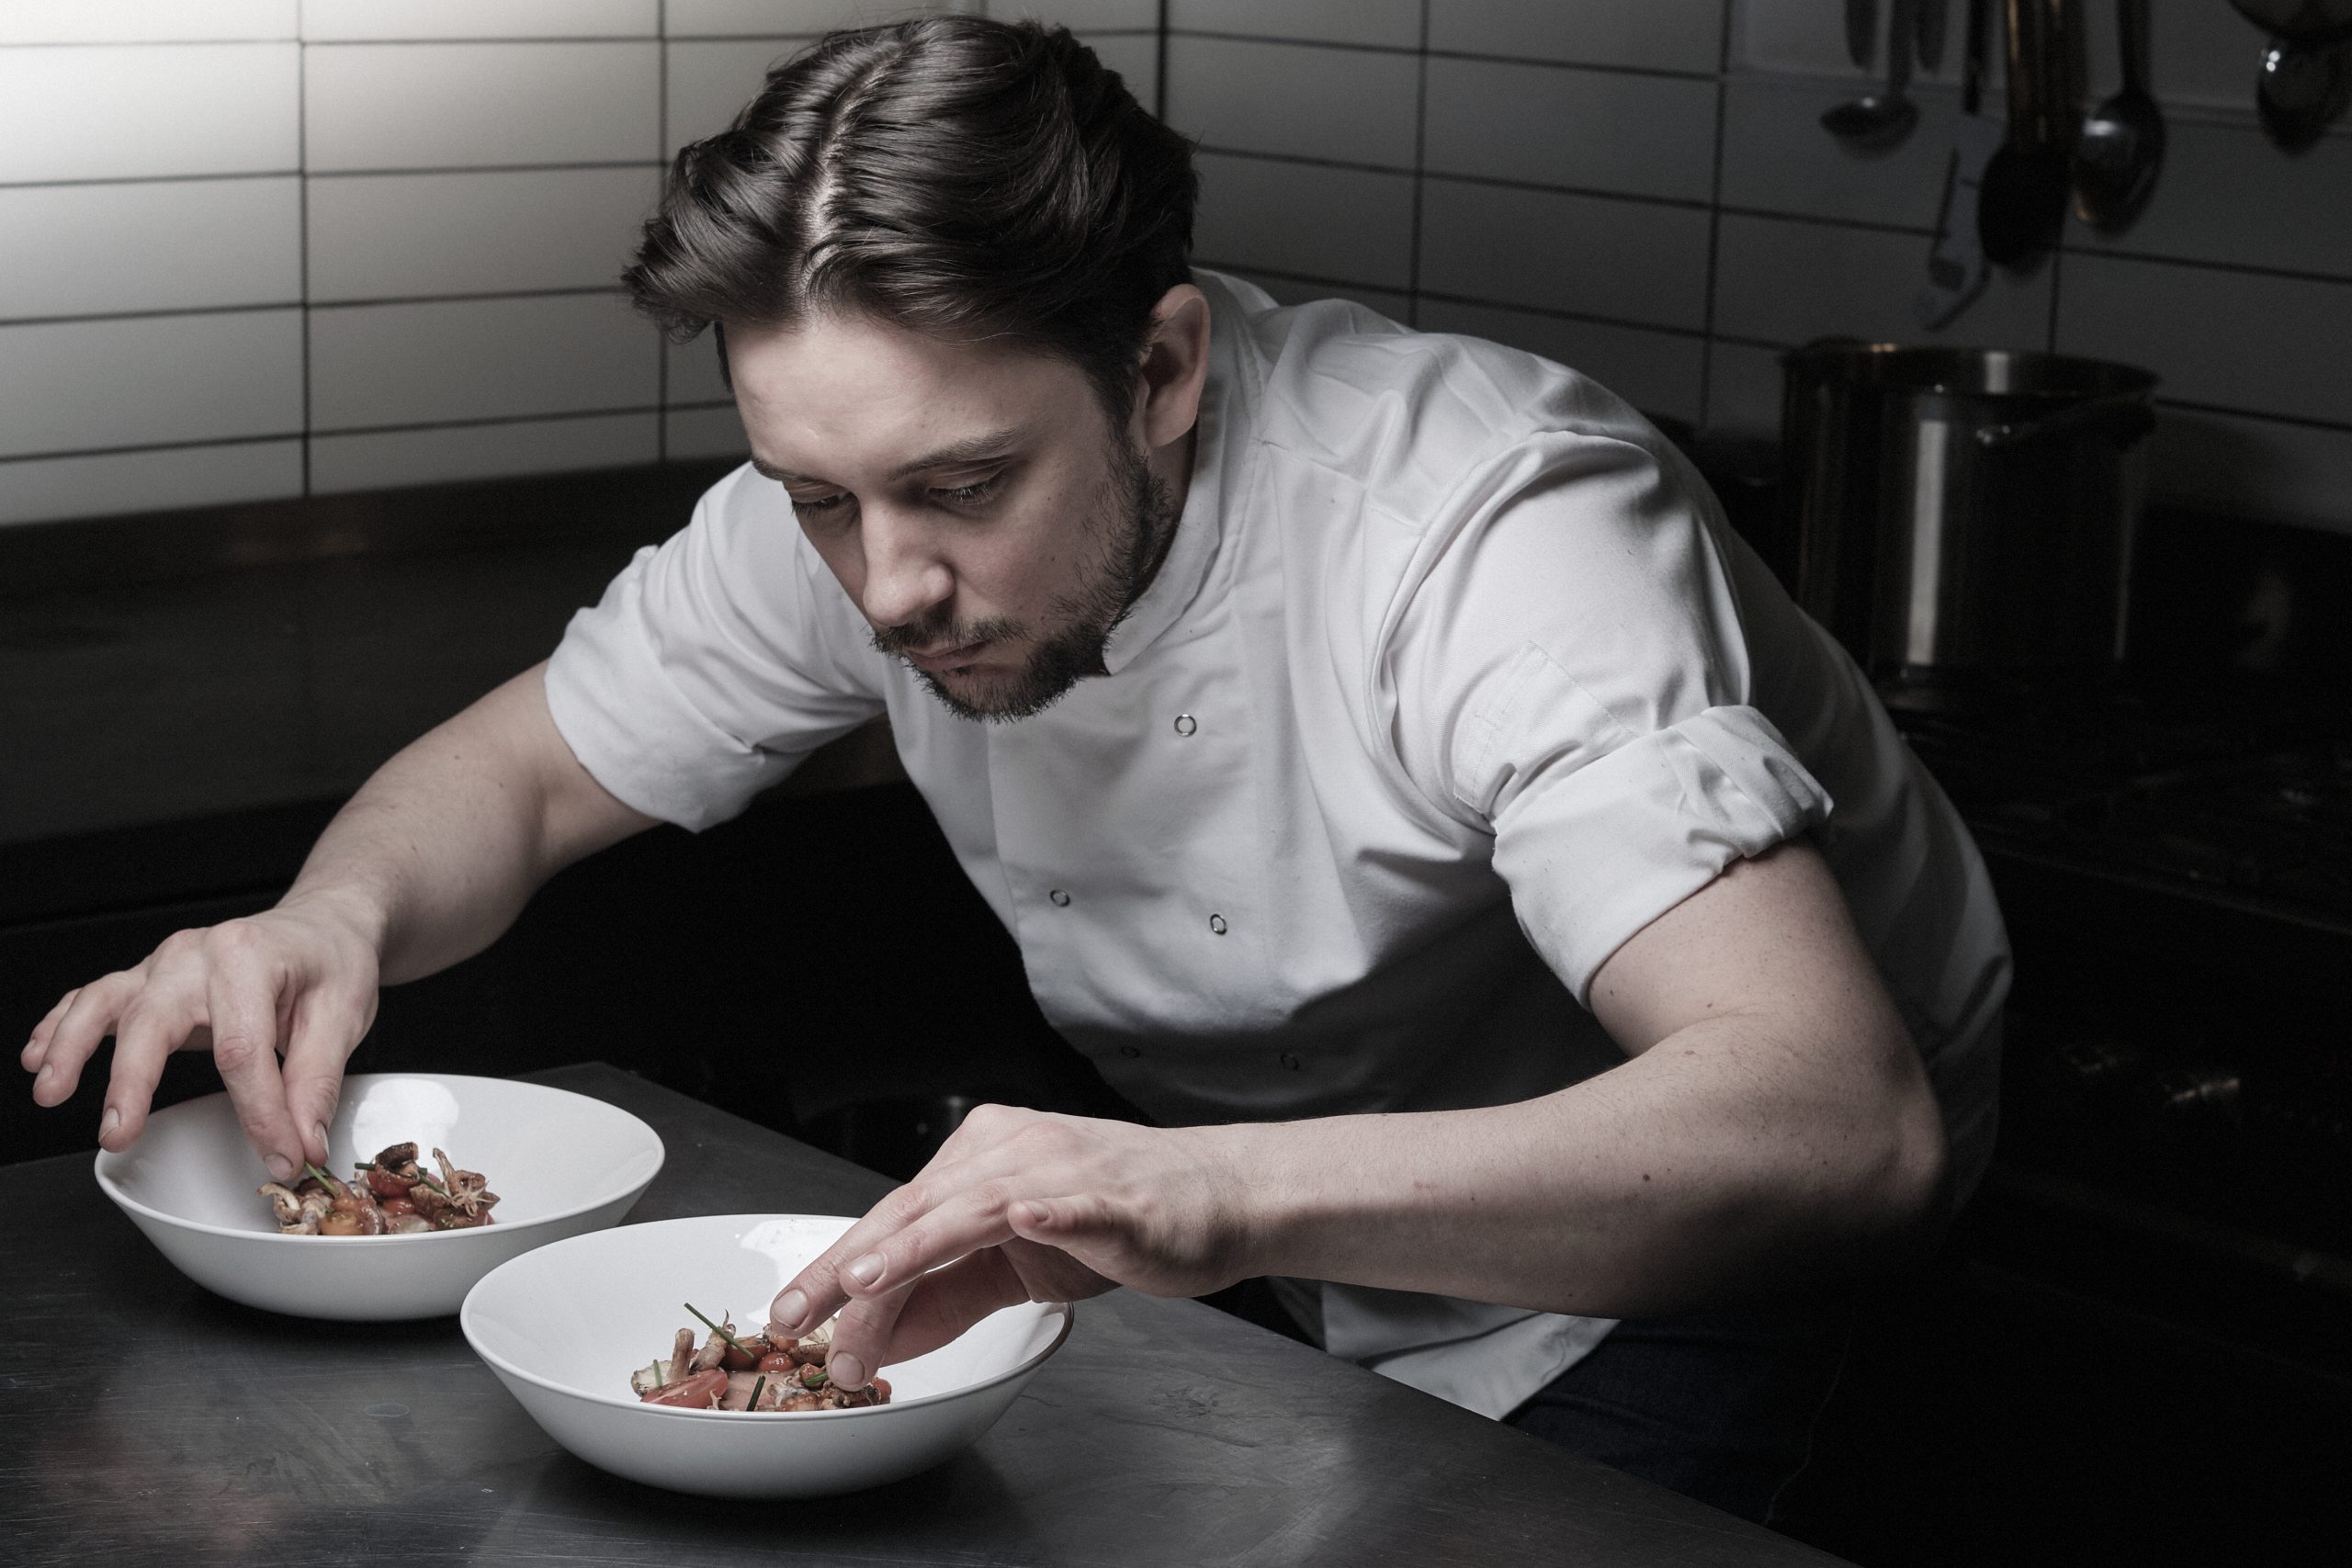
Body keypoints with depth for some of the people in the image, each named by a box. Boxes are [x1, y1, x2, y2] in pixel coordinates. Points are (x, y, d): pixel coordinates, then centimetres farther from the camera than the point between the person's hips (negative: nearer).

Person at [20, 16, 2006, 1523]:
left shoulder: (1492, 533, -35)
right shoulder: (864, 501, -18)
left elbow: (1842, 1124, -47)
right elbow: (518, 774, -1)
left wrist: (1226, 1192, -62)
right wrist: (334, 916, -26)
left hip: (1683, 1207, -4)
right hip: (1295, 1246, 4)